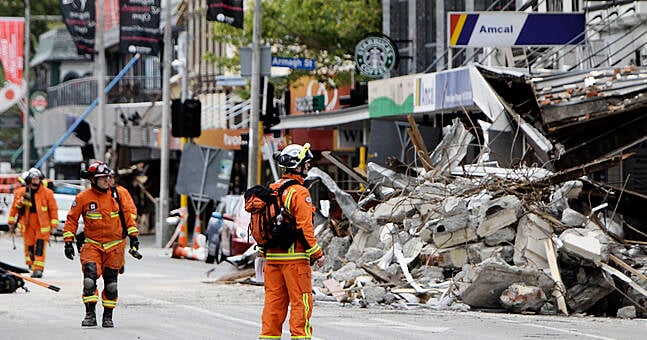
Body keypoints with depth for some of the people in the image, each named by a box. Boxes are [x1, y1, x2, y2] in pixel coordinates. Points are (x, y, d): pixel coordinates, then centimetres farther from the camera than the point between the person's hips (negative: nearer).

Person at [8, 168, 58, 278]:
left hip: (42, 225, -2)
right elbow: (14, 207, 12)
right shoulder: (21, 193, 2)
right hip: (27, 224, 2)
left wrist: (54, 224, -1)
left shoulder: (47, 193, -2)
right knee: (29, 246, 4)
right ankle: (32, 265, 19)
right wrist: (11, 221, 14)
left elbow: (53, 208, 2)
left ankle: (38, 268, -11)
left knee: (40, 247, -9)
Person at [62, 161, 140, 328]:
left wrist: (133, 236, 11)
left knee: (111, 281, 6)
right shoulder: (83, 198, -4)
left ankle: (108, 316, 19)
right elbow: (72, 219, 2)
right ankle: (90, 314, -17)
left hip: (114, 245, 2)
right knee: (90, 274, -20)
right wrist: (68, 242, -3)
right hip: (92, 244, -2)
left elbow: (127, 215, 14)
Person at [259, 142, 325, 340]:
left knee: (274, 300, 10)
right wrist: (317, 254, -8)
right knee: (301, 301, -2)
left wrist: (263, 253, 22)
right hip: (295, 257, -7)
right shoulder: (299, 192, -12)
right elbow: (305, 227, -16)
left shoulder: (271, 190, 12)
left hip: (272, 256, 7)